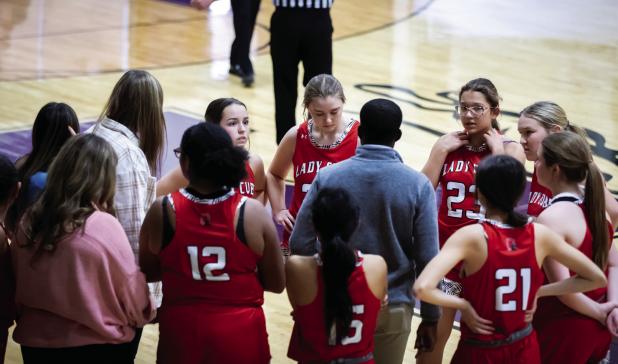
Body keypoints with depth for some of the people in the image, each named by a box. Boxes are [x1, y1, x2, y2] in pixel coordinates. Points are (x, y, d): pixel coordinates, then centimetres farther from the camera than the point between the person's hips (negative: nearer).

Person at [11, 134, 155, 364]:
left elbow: (17, 293, 5)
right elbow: (134, 299, -9)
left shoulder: (29, 222, -6)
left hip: (36, 345, 4)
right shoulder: (105, 227, -18)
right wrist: (148, 312, 11)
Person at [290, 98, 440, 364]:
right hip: (392, 307, -1)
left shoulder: (328, 177, -7)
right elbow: (428, 259, -10)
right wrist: (430, 319, 0)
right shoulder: (417, 185, -9)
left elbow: (300, 244, -7)